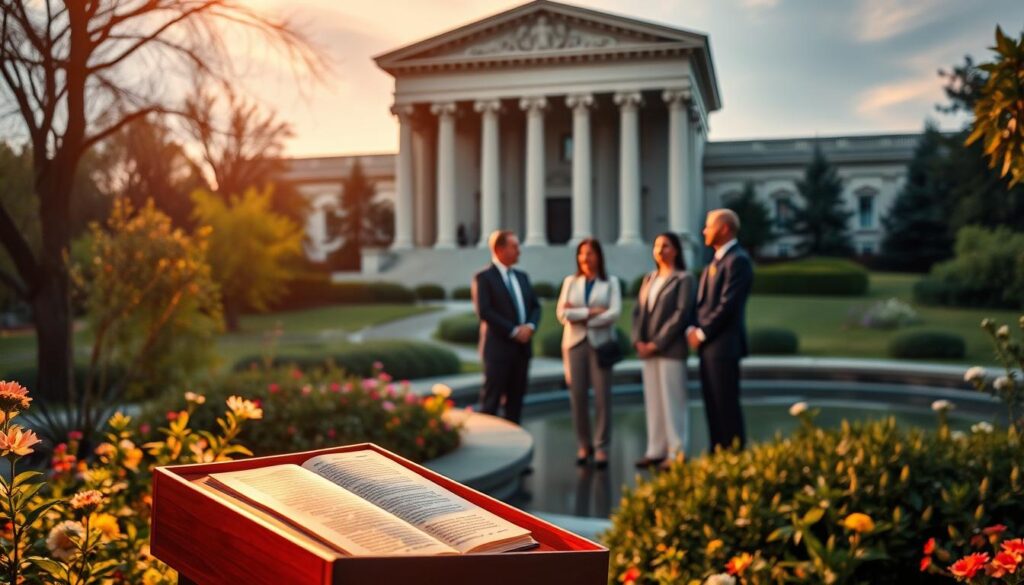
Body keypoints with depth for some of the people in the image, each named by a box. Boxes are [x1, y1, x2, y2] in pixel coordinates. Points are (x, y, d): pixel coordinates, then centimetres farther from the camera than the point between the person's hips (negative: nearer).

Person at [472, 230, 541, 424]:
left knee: (515, 399, 10)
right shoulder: (484, 277, -6)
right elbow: (484, 311, -15)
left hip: (522, 346, 7)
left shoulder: (521, 276, 15)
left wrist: (530, 326, -6)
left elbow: (535, 306, 14)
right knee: (491, 400, -3)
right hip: (498, 347, -7)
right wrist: (513, 331, -16)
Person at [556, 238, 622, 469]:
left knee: (602, 396, -5)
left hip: (601, 343, -2)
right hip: (575, 343, 2)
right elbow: (562, 313, 0)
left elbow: (614, 313, -7)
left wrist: (578, 315, -8)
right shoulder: (570, 281, 12)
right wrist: (590, 312, -12)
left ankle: (601, 447, 4)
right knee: (577, 395, 1)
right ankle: (583, 445, 14)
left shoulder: (610, 283, 7)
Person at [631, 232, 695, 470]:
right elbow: (638, 310, 14)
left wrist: (658, 343, -14)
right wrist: (638, 340, -2)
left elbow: (682, 313, -10)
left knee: (672, 401, -3)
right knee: (653, 400, 8)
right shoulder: (649, 279, 17)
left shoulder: (683, 279, -2)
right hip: (647, 349, 6)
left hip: (670, 349, -6)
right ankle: (656, 450, 14)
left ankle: (676, 453, 3)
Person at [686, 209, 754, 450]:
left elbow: (728, 304, -18)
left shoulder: (737, 260, -11)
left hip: (723, 345, -9)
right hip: (708, 345, 9)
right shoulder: (716, 261, 18)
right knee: (712, 404, 12)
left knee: (726, 405, -4)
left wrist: (702, 333, -13)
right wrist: (692, 329, 3)